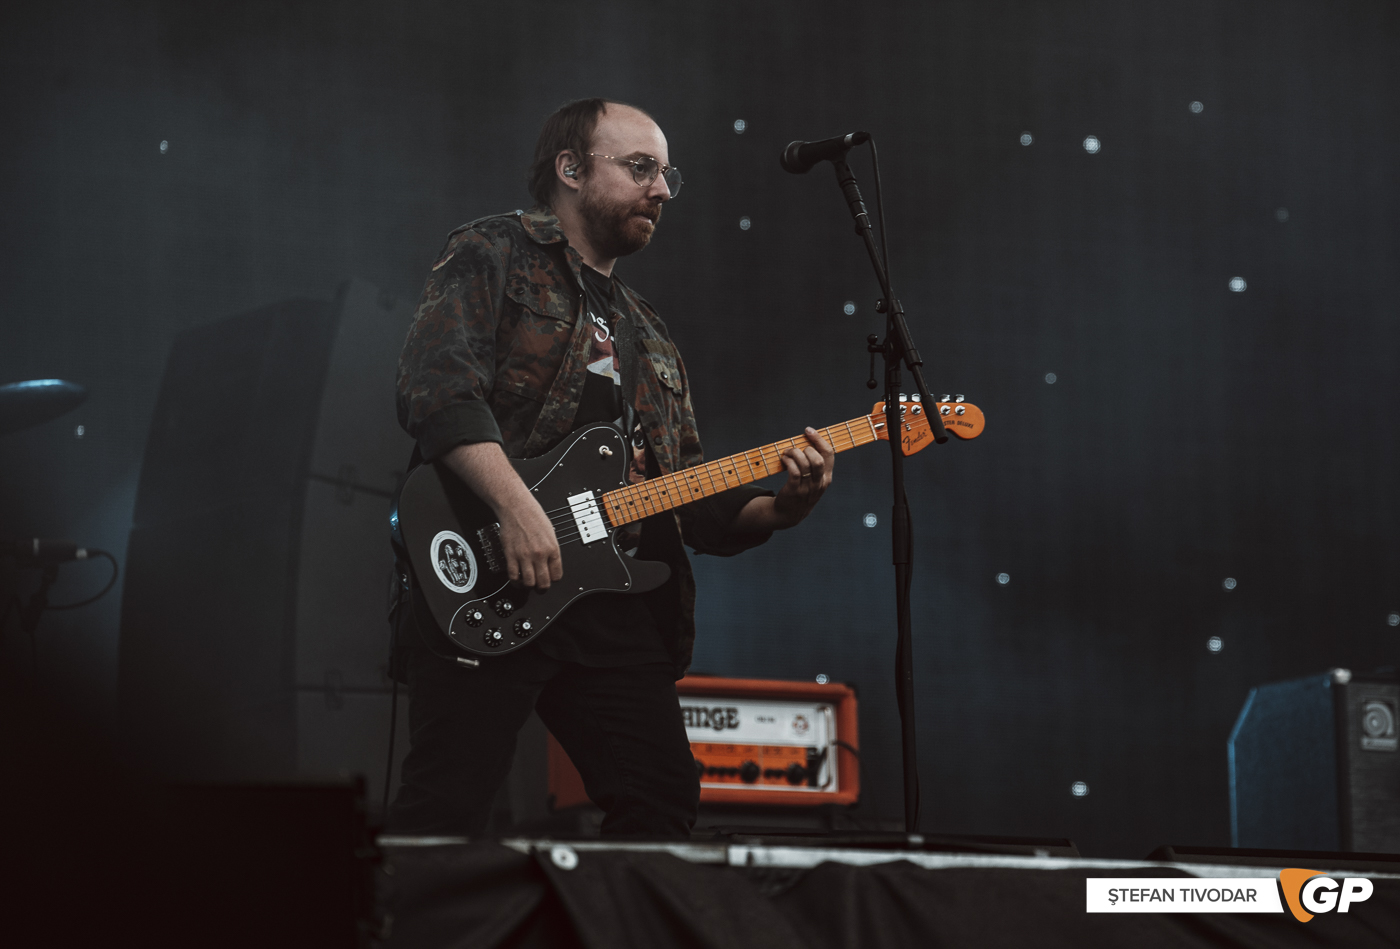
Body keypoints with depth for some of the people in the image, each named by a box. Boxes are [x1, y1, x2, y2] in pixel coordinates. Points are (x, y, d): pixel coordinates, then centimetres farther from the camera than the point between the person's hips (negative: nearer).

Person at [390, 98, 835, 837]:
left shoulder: (649, 338, 28)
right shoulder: (494, 256, 5)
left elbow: (696, 502, 24)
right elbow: (437, 388, -13)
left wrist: (777, 509, 2)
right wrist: (518, 510, -24)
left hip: (616, 601, 7)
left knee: (662, 804, 2)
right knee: (445, 810, -13)